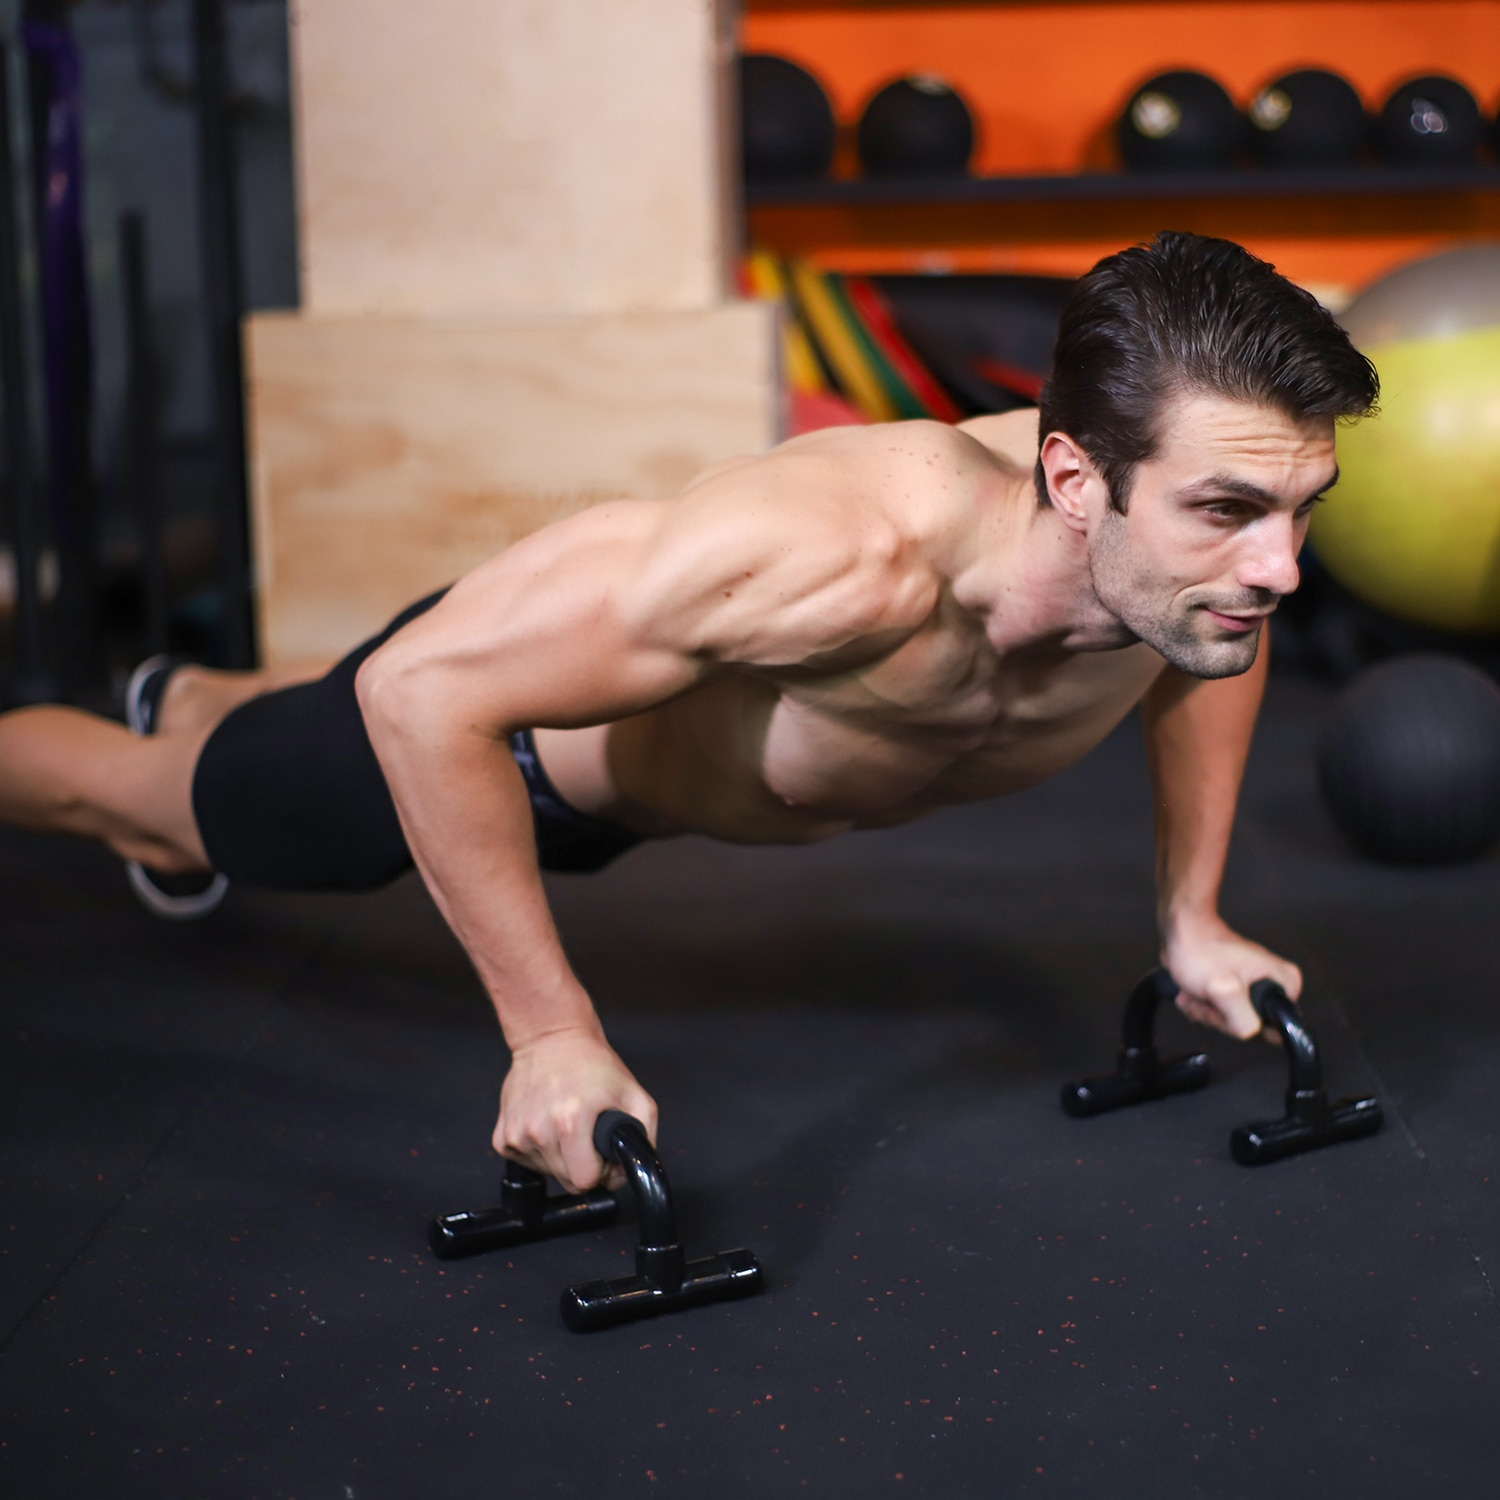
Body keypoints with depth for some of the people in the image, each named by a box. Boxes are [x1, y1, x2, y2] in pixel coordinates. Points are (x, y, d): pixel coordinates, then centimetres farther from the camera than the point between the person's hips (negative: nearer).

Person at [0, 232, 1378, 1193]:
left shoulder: (1199, 546, -31)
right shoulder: (845, 556, -52)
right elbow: (423, 684, -43)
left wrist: (1193, 919, -3)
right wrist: (553, 1036, -37)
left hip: (673, 729, 7)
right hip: (490, 692, -7)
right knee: (148, 799, 22)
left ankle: (189, 696, 72)